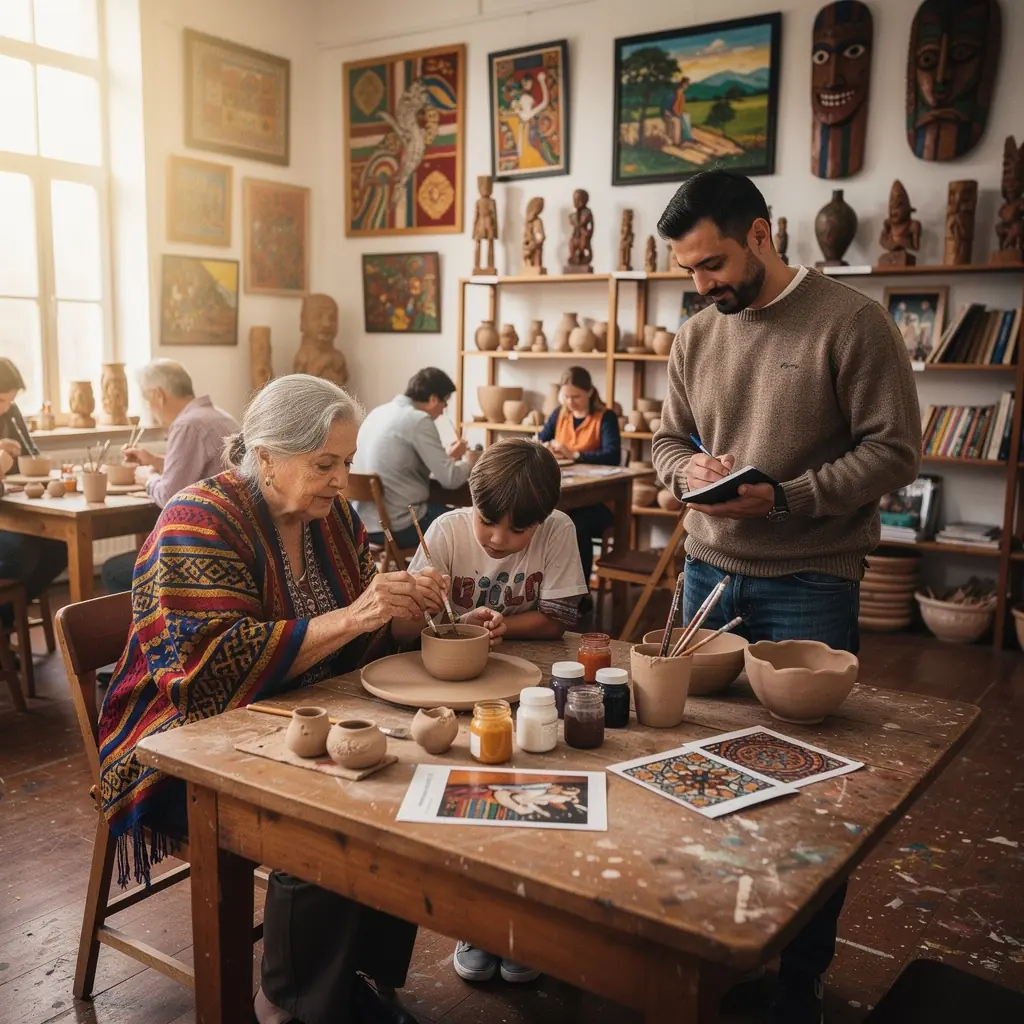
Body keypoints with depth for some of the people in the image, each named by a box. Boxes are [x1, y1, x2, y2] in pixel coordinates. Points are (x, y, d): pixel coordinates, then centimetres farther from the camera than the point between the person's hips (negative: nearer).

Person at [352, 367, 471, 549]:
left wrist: (447, 456, 23)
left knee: (442, 511, 28)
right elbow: (449, 479, -14)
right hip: (398, 527, -9)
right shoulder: (418, 420, -13)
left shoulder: (378, 413, 12)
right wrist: (469, 463, 7)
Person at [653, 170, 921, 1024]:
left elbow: (893, 450, -12)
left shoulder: (851, 322, -9)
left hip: (810, 587, -5)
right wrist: (690, 469, -9)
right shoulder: (695, 338, 7)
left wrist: (782, 498, -21)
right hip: (709, 574, 5)